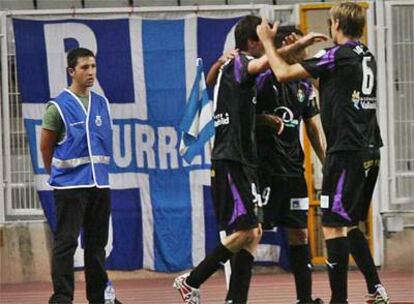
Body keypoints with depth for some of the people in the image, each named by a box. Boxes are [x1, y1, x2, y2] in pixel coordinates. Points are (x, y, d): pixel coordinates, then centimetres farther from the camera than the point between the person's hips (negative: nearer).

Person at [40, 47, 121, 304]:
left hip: (100, 184, 5)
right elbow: (46, 147, 1)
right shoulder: (58, 107, -6)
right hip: (70, 185, -5)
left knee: (97, 242, 12)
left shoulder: (102, 104, 10)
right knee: (66, 242, -7)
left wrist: (100, 170, 16)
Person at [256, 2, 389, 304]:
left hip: (347, 153, -8)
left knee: (333, 225, -5)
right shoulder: (367, 57, 13)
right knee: (349, 224, 18)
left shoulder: (337, 55, -11)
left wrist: (267, 41, 7)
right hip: (369, 153, 8)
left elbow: (284, 73, -8)